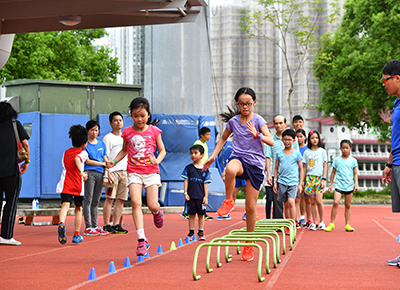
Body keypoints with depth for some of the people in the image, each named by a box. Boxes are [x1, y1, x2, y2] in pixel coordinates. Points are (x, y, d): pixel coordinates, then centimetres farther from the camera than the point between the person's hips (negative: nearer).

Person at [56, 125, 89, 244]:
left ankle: (62, 224, -45)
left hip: (66, 184, 2)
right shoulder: (83, 153, 0)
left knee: (65, 205, -14)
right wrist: (81, 172, -35)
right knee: (78, 209, 14)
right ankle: (76, 235, 20)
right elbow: (77, 159, -22)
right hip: (78, 185, -2)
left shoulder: (66, 153, 17)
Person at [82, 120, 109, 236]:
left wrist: (105, 176, 2)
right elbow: (87, 161, -5)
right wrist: (103, 164, -2)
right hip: (89, 173, -5)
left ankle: (95, 226, 10)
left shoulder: (102, 144, 16)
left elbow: (105, 161, 13)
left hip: (100, 174, 5)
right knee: (88, 200, -6)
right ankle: (88, 228, -7)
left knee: (96, 201, 7)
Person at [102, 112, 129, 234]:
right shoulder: (108, 138, -1)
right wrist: (107, 173, -17)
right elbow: (105, 158, -7)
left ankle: (116, 225, 7)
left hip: (125, 171, 6)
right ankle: (106, 225, -7)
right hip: (112, 171, -6)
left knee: (121, 200, 3)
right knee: (110, 198, -10)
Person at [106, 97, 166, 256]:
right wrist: (114, 161, 3)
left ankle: (157, 212, 37)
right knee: (135, 202, -17)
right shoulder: (127, 132, 5)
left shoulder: (153, 131, 1)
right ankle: (141, 240, -16)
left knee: (152, 205, -6)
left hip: (151, 171, -1)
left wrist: (158, 160, -13)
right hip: (133, 171, 1)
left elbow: (162, 150, 7)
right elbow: (124, 150, 19)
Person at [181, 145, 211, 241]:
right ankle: (191, 233, 14)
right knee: (191, 214, 6)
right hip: (191, 196, 1)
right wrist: (185, 193, -3)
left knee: (201, 214, 6)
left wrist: (206, 196, -3)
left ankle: (201, 233, 16)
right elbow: (186, 180, 4)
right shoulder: (188, 168, 4)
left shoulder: (205, 169, 1)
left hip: (201, 196, 0)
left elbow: (206, 183, 1)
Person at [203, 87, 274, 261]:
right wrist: (213, 156, 15)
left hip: (256, 163, -1)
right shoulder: (233, 121, 6)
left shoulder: (258, 120, -2)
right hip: (238, 157, 1)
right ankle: (228, 201, -16)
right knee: (231, 169, -41)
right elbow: (223, 139, 23)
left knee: (251, 206, 1)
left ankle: (249, 245, 15)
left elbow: (271, 142, -10)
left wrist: (257, 135, -27)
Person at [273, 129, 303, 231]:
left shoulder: (297, 154, 3)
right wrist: (275, 182, 8)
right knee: (286, 204, 7)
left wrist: (300, 184, 4)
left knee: (291, 202, -19)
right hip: (282, 182, 3)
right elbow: (276, 169, 14)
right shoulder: (279, 154, 8)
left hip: (293, 182, -3)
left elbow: (301, 169, 7)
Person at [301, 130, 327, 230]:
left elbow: (325, 166, 4)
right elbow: (305, 167, 13)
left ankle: (321, 221, 4)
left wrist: (324, 179, -5)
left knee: (318, 201, -11)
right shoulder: (307, 152, 10)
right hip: (309, 178, 2)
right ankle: (314, 222, 6)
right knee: (312, 201, 1)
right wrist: (302, 180, 8)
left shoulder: (322, 151, 5)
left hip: (319, 178, -2)